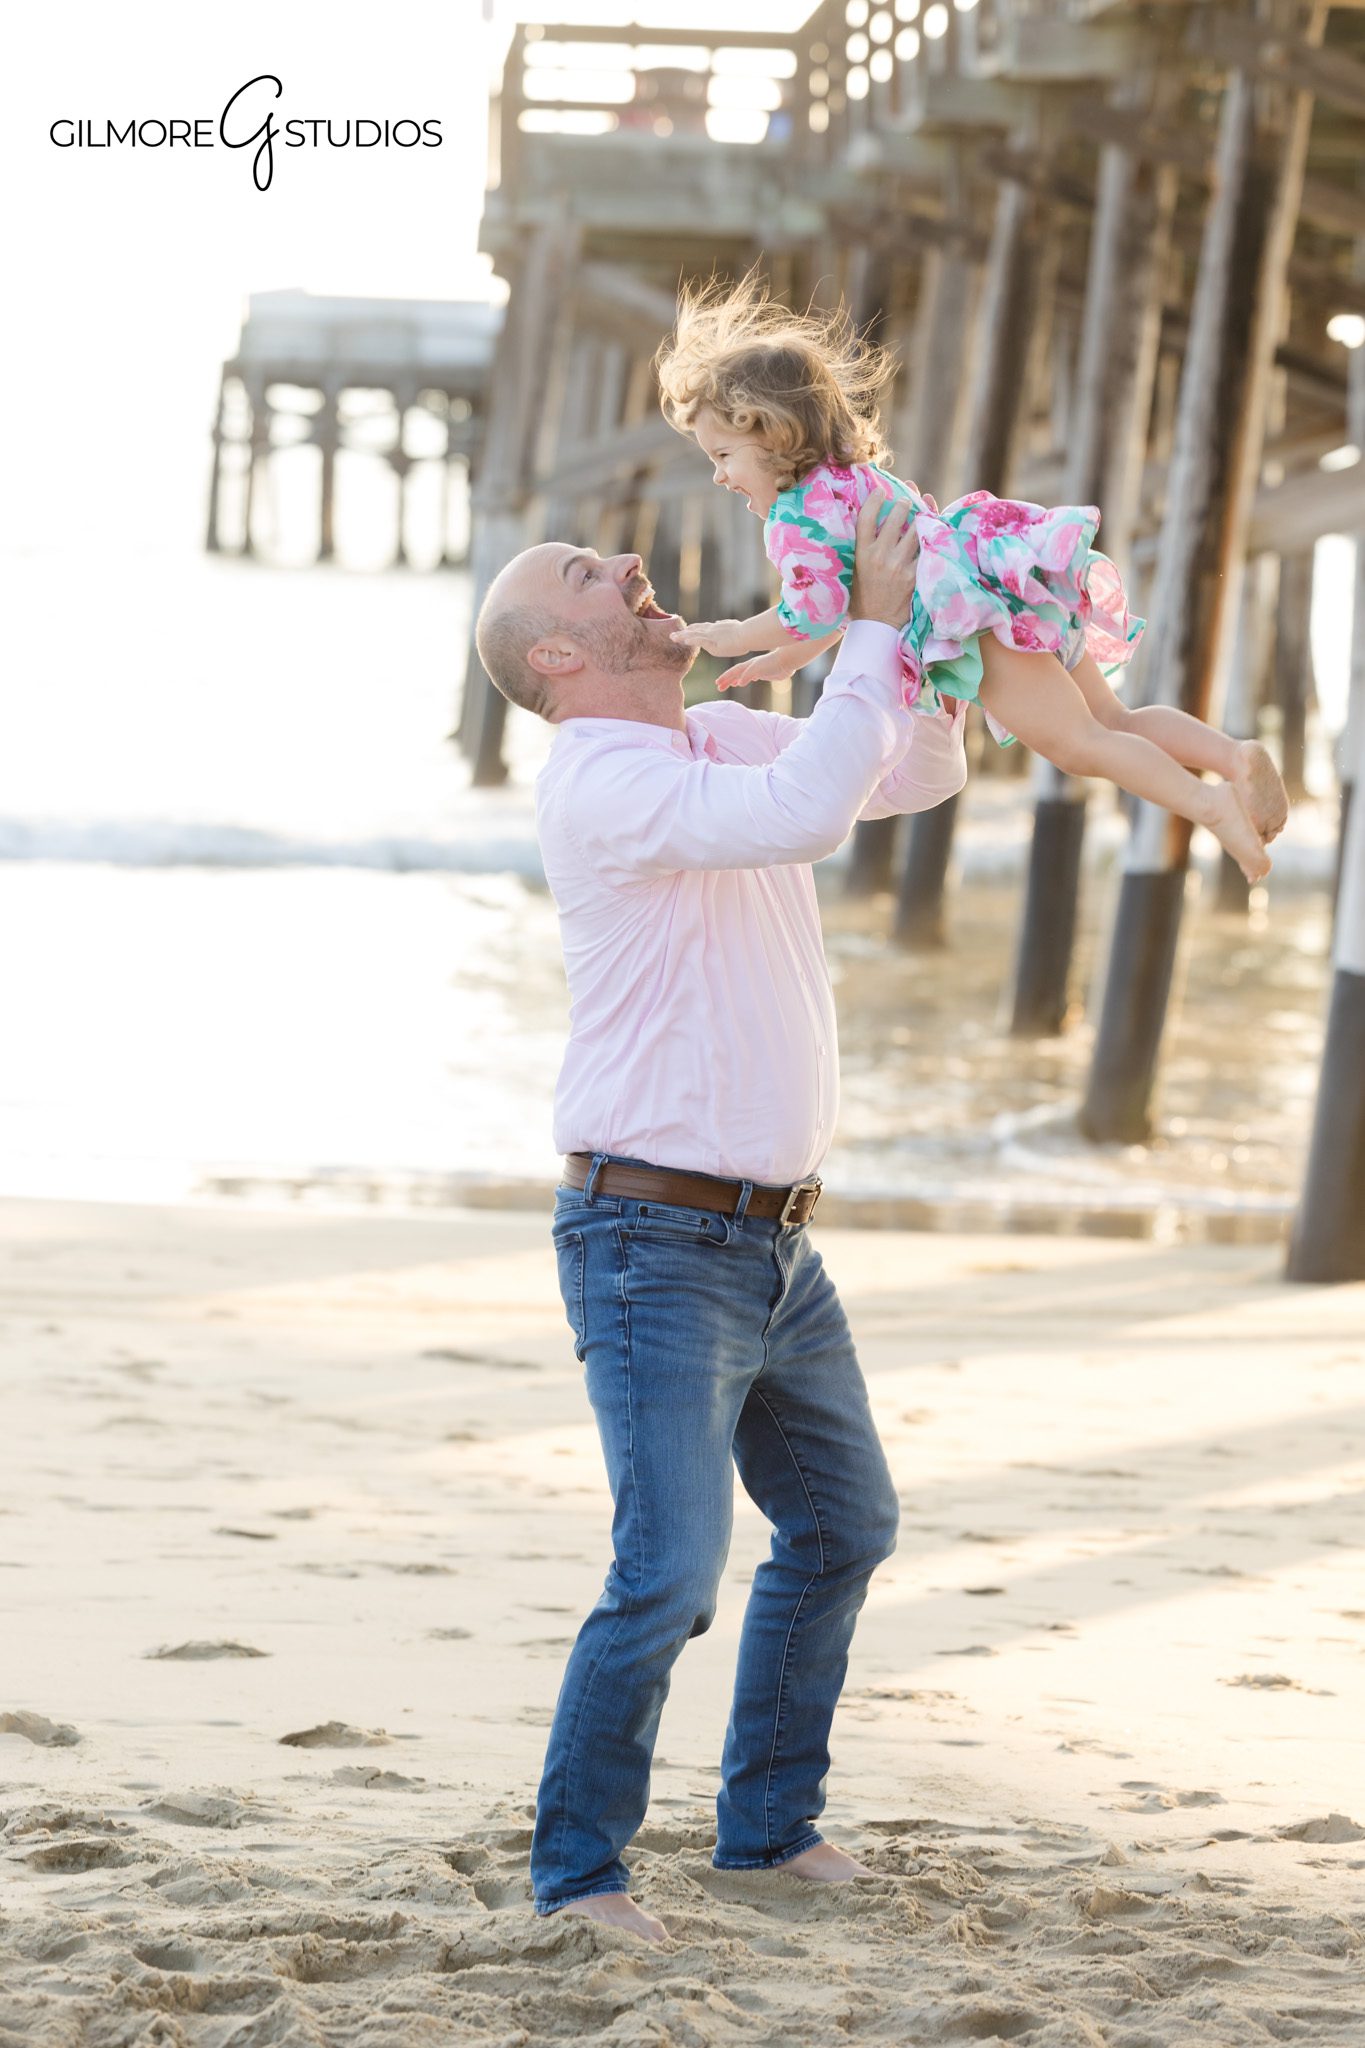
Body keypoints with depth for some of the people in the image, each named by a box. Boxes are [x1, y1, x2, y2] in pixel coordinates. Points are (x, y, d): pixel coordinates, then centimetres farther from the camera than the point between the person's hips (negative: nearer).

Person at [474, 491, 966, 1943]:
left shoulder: (725, 738, 10)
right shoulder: (599, 781, -19)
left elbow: (922, 772, 18)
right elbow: (804, 814, -33)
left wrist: (930, 624, 1)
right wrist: (873, 627, -24)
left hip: (772, 1243, 10)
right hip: (654, 1250, -9)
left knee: (841, 1523, 21)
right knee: (672, 1571, -16)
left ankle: (768, 1821, 34)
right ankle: (577, 1865, 0)